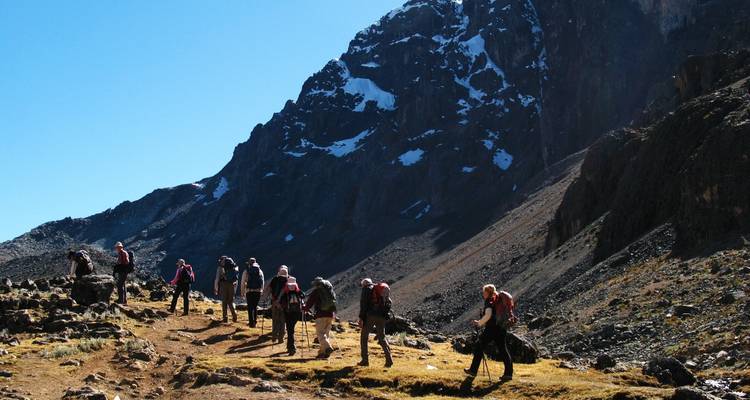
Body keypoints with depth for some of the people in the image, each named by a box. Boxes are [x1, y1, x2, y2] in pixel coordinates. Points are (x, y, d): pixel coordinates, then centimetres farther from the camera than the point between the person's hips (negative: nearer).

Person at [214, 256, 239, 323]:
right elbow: (237, 278, 14)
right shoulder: (235, 267, 11)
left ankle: (225, 318, 6)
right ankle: (234, 313, -11)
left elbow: (217, 279, -2)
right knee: (230, 301, 12)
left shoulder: (221, 268, -1)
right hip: (232, 285, 3)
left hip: (224, 285, -3)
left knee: (224, 301, 7)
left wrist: (215, 289, 4)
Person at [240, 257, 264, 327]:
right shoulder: (260, 271, 5)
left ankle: (251, 322, -1)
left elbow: (243, 283, -2)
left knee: (250, 307, 3)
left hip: (249, 291, -3)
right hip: (258, 291, 3)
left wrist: (242, 292, 6)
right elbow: (263, 282, 7)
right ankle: (255, 321, 20)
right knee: (255, 306, 17)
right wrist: (261, 290, 16)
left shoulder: (246, 271, -2)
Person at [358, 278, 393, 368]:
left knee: (364, 337, 8)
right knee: (382, 338, 12)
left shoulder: (367, 289, 3)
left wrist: (361, 318, -10)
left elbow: (363, 304, -7)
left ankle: (365, 360, 4)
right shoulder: (384, 290, 23)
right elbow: (388, 304, 18)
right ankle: (389, 359, -3)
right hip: (381, 317, 5)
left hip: (370, 316, -5)